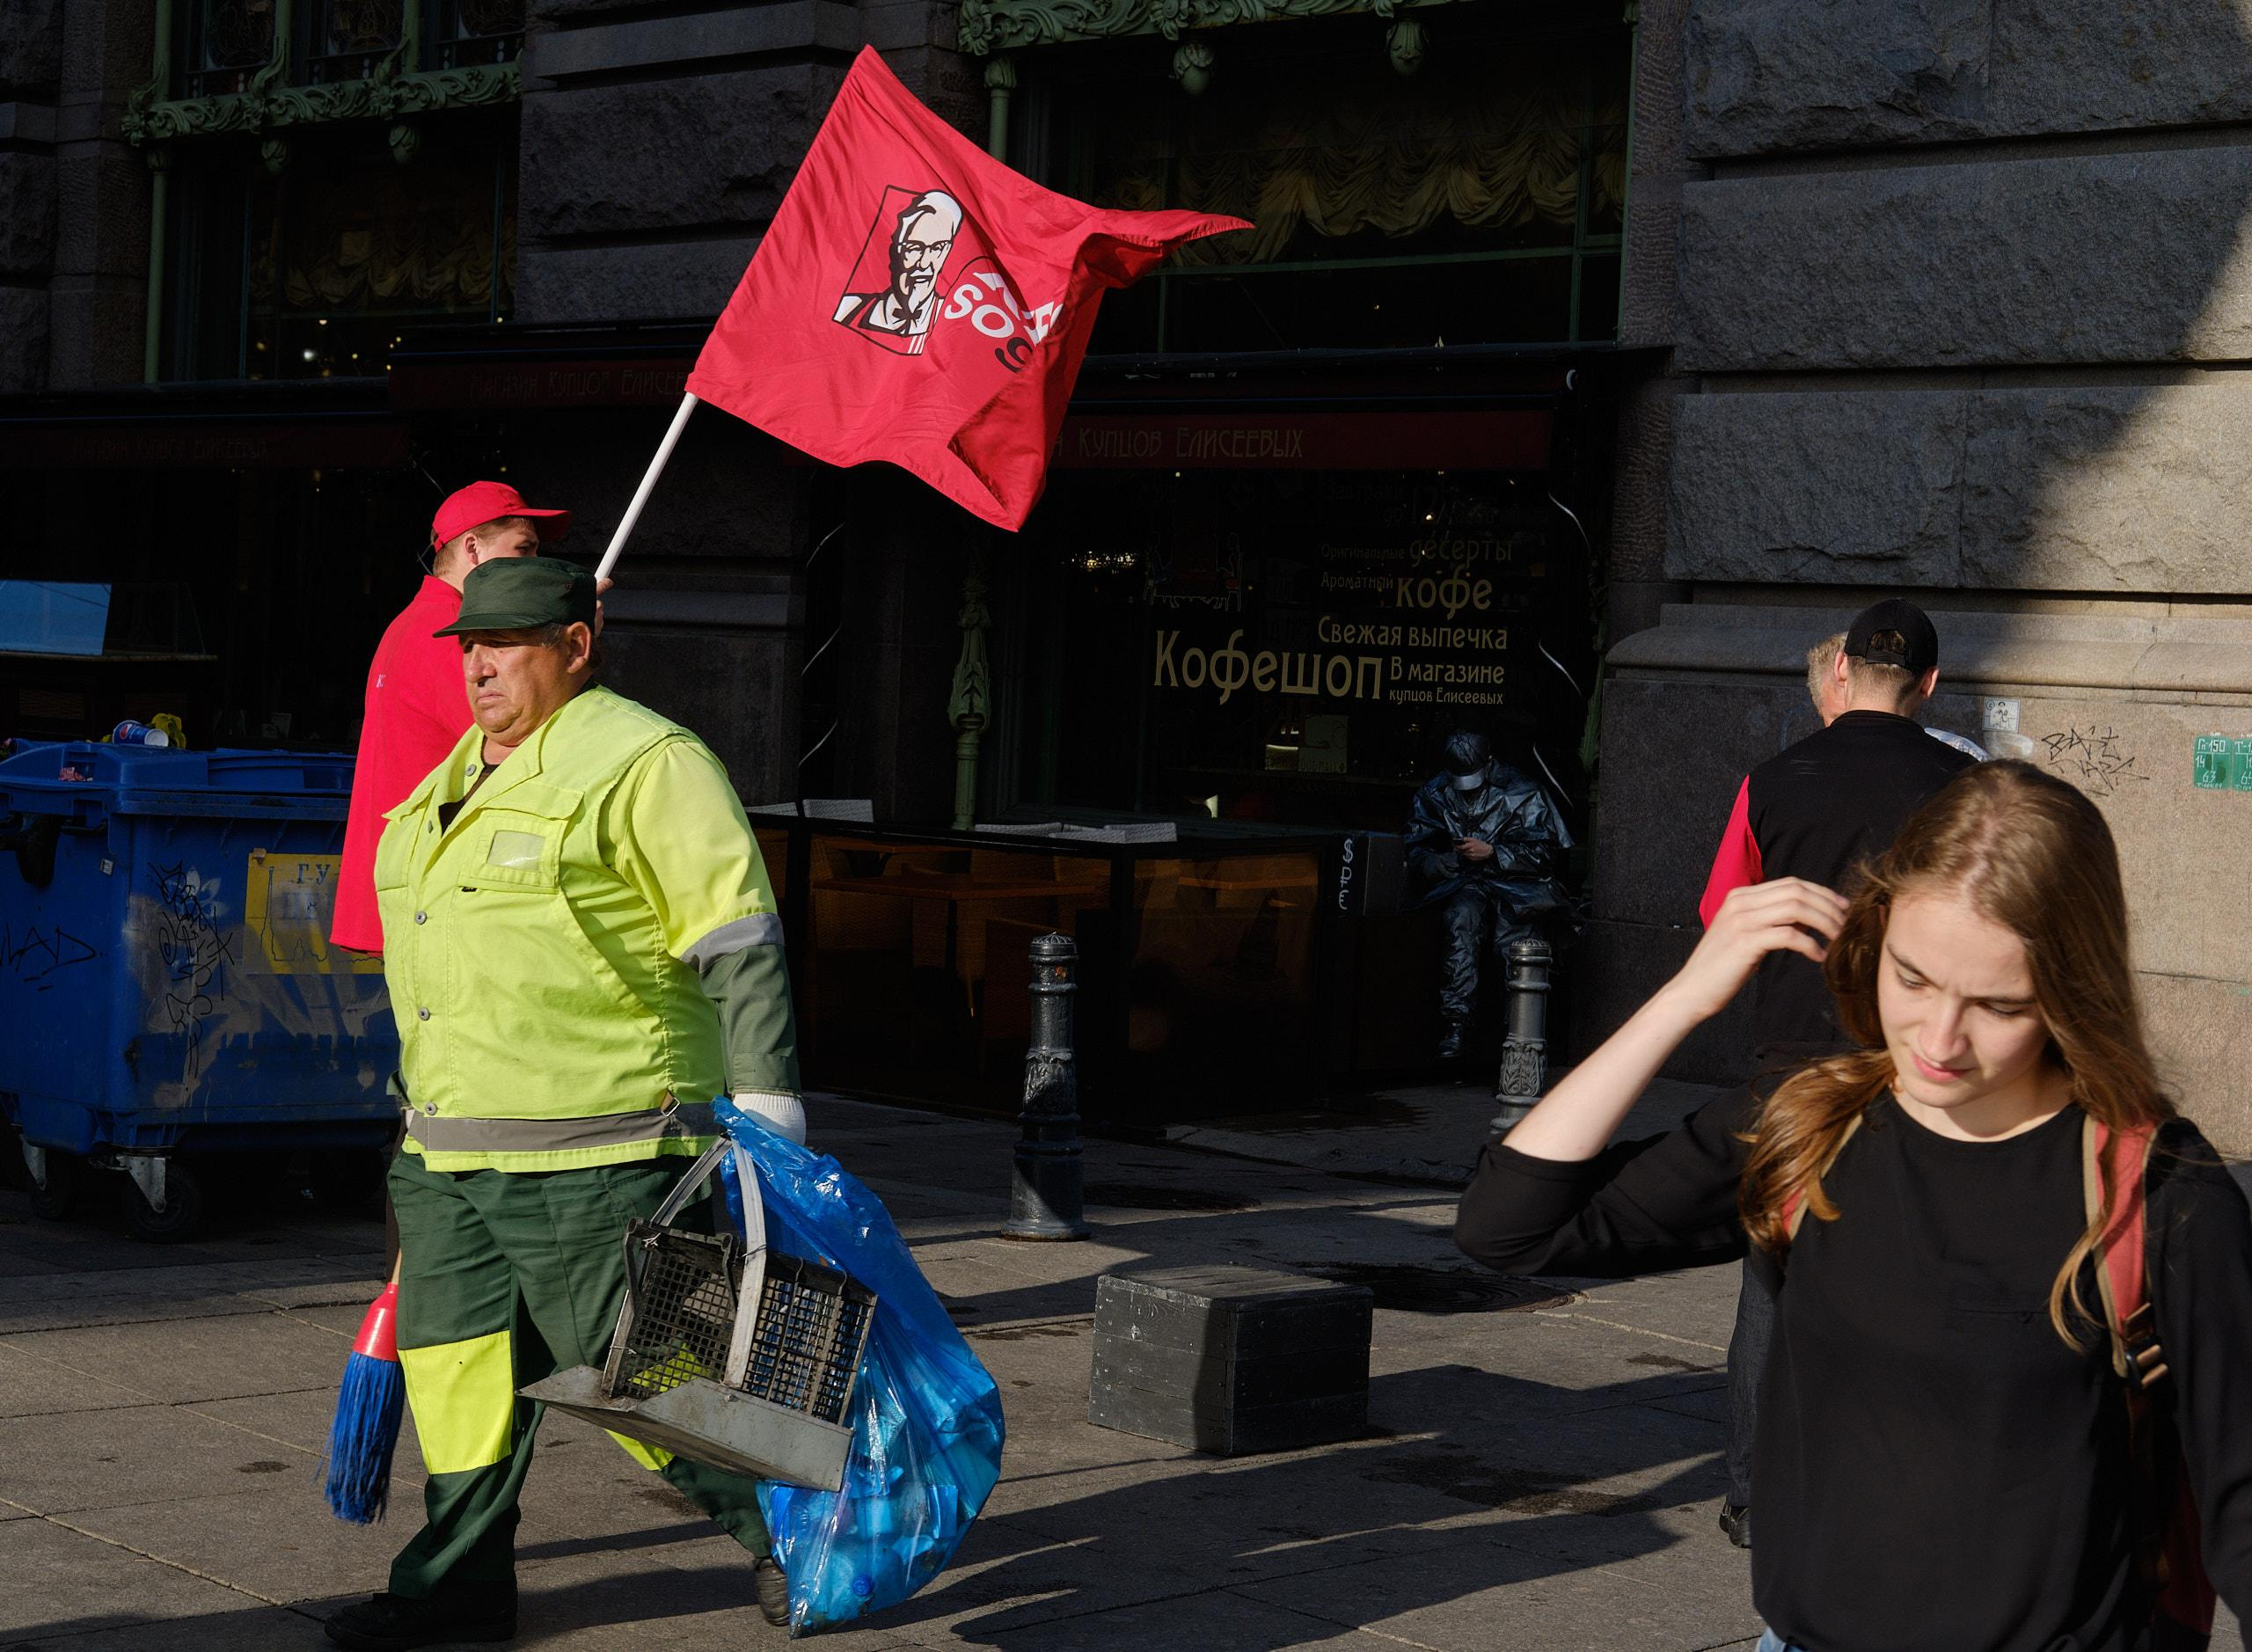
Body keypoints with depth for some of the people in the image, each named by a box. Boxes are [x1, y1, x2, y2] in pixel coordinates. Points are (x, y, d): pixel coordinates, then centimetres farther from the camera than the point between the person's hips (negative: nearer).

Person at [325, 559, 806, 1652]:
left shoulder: (645, 766, -11)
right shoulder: (459, 777, 17)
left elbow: (741, 947, -14)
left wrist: (766, 1114, -18)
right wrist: (429, 1122, 28)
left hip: (592, 1158, -8)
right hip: (450, 1151, 8)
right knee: (455, 1359, 7)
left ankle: (789, 1531, 16)